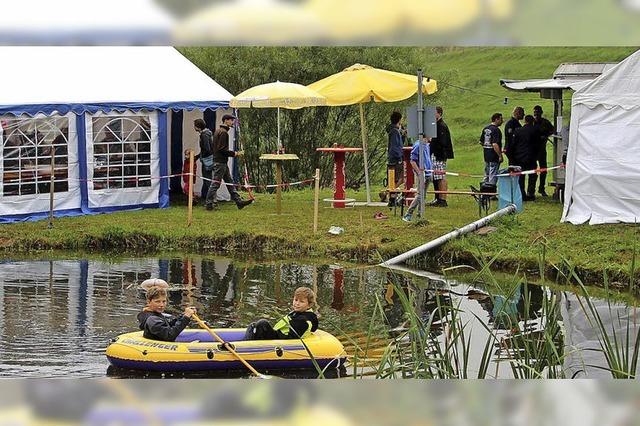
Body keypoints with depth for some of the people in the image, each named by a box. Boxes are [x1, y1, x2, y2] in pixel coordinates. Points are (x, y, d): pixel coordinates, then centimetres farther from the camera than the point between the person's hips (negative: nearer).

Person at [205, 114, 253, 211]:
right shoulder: (223, 132, -15)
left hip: (222, 162, 11)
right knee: (216, 183, -6)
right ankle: (209, 203, -2)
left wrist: (234, 153, 16)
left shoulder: (218, 131, 17)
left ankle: (238, 201, 14)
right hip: (220, 162, -11)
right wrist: (234, 154, -15)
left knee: (229, 182, 11)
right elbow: (222, 149, -21)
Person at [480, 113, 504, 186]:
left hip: (486, 155, 9)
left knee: (487, 174, 17)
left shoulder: (485, 128, 10)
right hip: (494, 155, -9)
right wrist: (500, 155, -21)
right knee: (493, 175, -4)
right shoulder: (496, 130, -17)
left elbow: (481, 142, 16)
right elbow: (495, 145, -24)